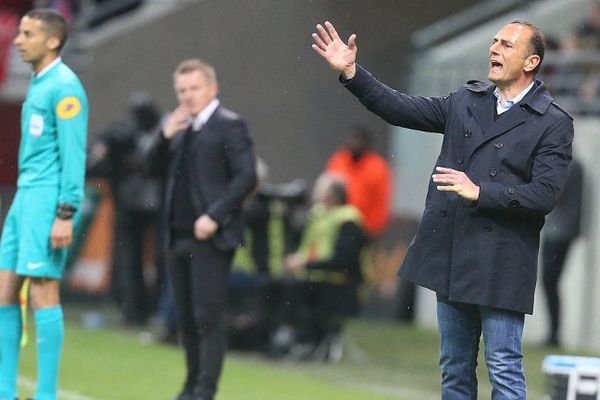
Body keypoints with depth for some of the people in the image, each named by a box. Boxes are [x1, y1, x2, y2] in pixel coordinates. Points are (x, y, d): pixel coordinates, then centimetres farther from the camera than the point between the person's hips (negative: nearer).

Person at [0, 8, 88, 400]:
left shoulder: (65, 87, -11)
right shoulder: (38, 85, 18)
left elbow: (73, 154, -16)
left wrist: (65, 215, -20)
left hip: (48, 199, -9)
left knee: (42, 291, -8)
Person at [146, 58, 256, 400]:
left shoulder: (229, 125, -6)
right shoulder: (181, 127, 17)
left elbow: (246, 177, -12)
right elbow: (154, 166, 16)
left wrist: (214, 217, -18)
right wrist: (165, 136, -2)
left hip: (211, 236, -7)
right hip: (180, 236, 7)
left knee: (209, 316, -8)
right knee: (187, 316, 11)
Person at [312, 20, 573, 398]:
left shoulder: (554, 123, -6)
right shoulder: (466, 101, 11)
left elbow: (545, 193, -14)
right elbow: (403, 109, 8)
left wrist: (479, 193, -20)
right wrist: (352, 73, -1)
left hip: (501, 264, -6)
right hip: (451, 257, 6)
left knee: (505, 369, -6)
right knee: (455, 369, 13)